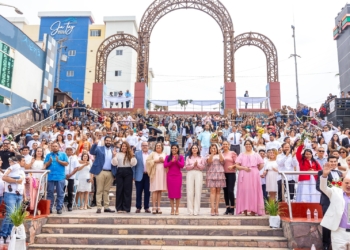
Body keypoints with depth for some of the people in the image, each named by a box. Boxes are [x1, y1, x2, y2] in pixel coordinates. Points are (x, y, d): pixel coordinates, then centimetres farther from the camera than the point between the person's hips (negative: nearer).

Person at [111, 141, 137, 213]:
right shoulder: (118, 154, 8)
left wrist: (132, 156, -12)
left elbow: (133, 164, -3)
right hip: (120, 172, 1)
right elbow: (114, 163, 1)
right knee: (119, 190, 2)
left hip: (128, 172, -1)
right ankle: (119, 208, 10)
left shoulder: (130, 155, 7)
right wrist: (114, 155, -8)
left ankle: (126, 208, 6)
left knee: (127, 190, 0)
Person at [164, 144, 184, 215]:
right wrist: (172, 161, -18)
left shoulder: (181, 157, 4)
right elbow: (165, 165, -5)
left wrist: (177, 160, -22)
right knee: (170, 192, 1)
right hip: (170, 176, 1)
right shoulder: (168, 157, 6)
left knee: (177, 192, -1)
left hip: (178, 176, -1)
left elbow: (182, 165, -8)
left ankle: (177, 209, 6)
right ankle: (172, 209, 8)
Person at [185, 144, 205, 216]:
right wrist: (193, 165, -9)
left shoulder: (201, 158, 13)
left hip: (198, 174, 0)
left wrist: (198, 164, -9)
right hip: (190, 174, 0)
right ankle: (190, 211, 0)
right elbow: (186, 167, 3)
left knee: (198, 192, -5)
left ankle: (196, 210, -1)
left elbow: (203, 167, 5)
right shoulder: (188, 157, 13)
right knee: (190, 192, -5)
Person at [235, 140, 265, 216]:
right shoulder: (241, 155, 12)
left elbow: (261, 165, 7)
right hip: (244, 176, 0)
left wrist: (255, 170, 4)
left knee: (253, 191, -3)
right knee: (244, 191, -4)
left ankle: (253, 210, 0)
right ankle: (245, 210, -2)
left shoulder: (256, 154, 11)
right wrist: (244, 168, -11)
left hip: (254, 175, 0)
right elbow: (237, 165, 3)